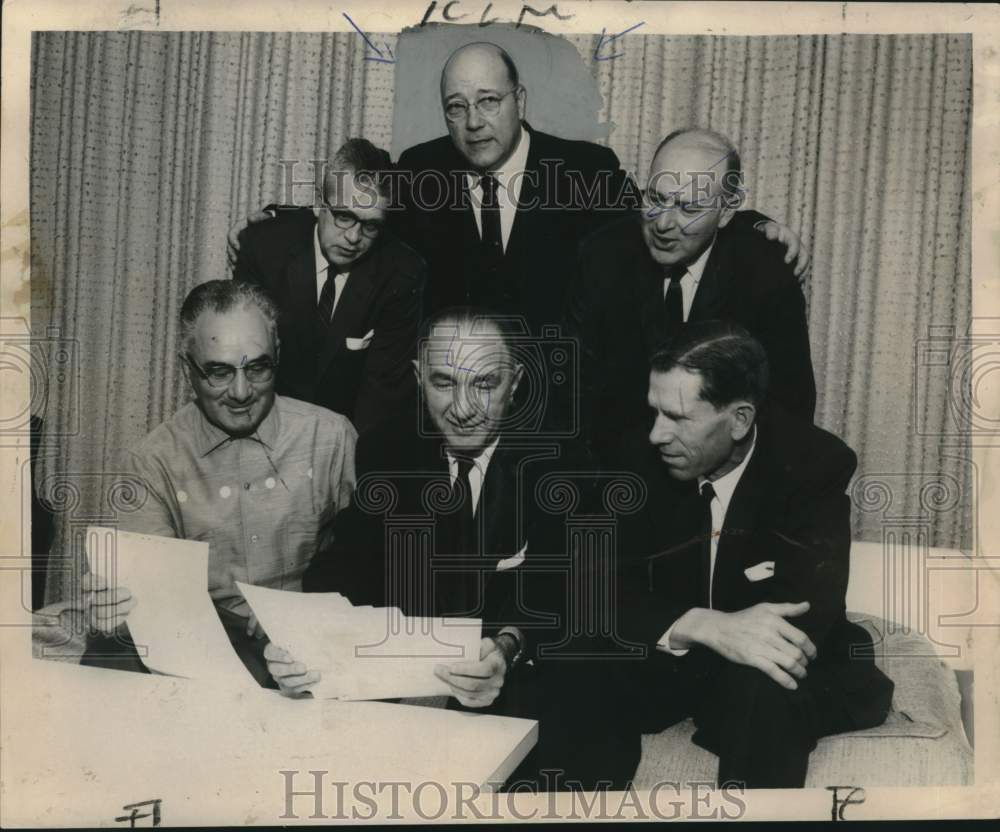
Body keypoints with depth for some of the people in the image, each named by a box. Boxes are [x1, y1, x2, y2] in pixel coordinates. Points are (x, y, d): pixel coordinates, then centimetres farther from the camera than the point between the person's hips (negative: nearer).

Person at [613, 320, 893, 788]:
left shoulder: (814, 463, -15)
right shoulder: (640, 460, -8)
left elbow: (810, 612, -24)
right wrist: (706, 625, -35)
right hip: (663, 665, 3)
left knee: (763, 688, -36)